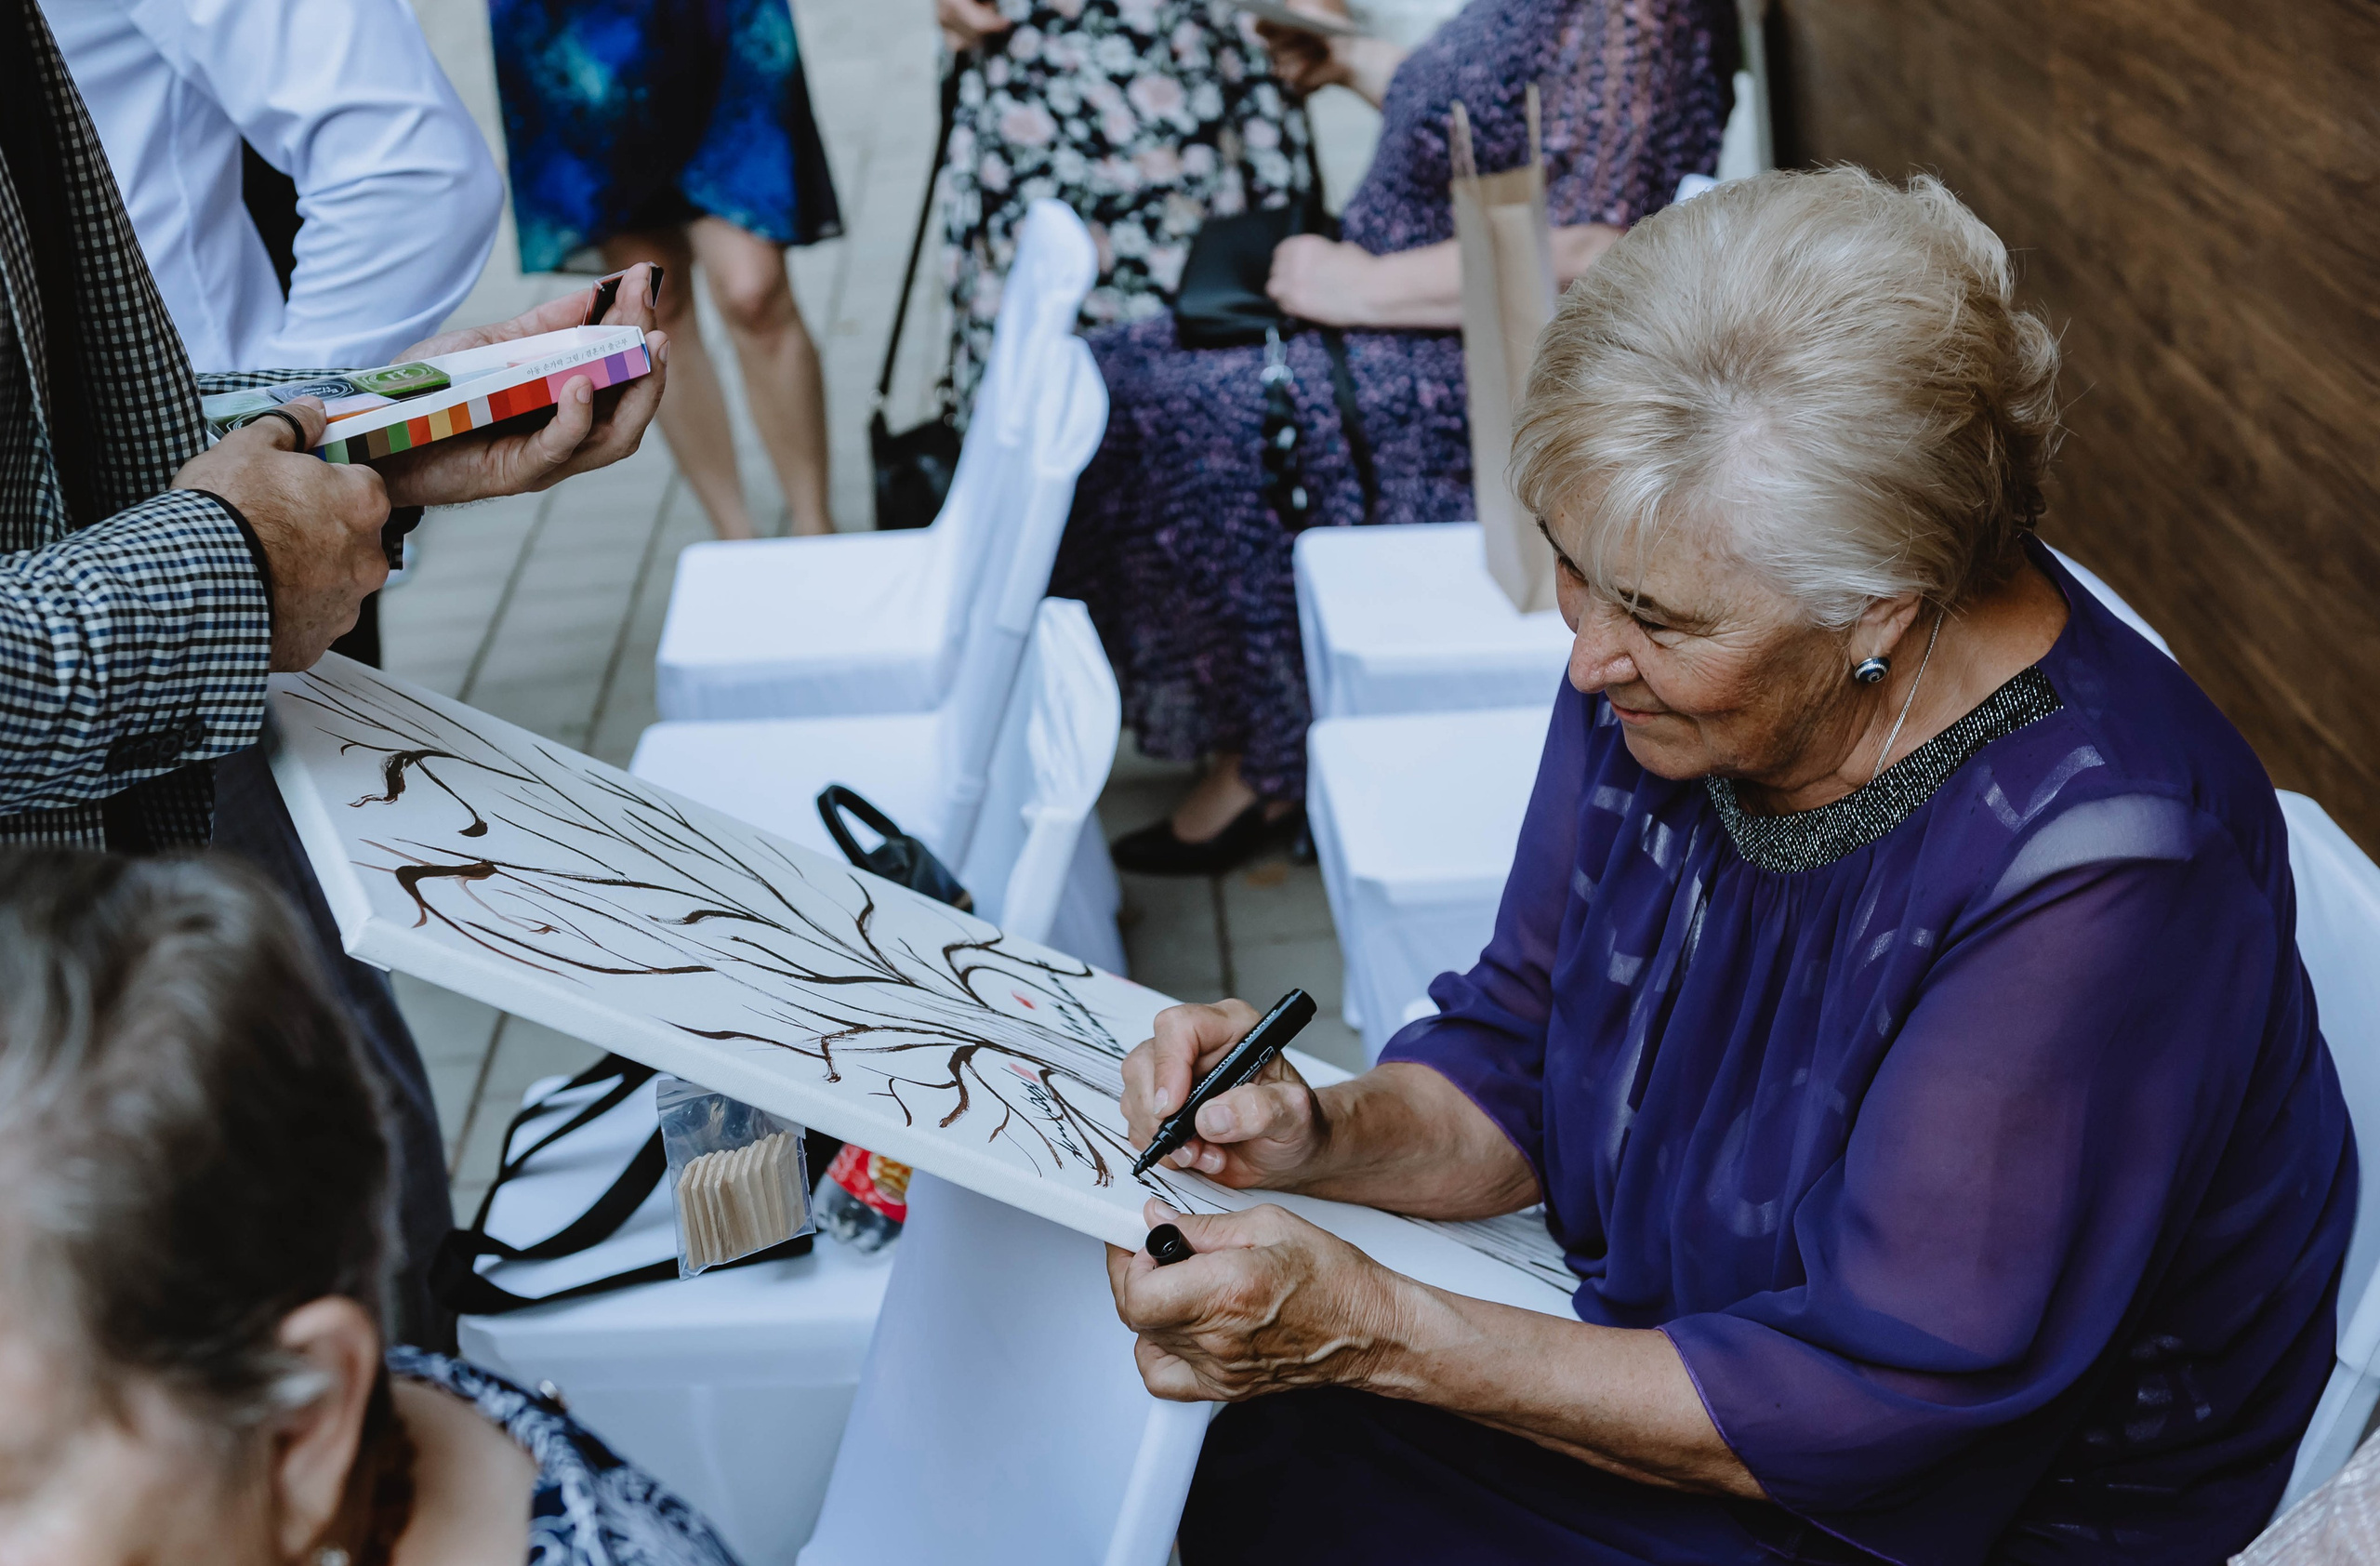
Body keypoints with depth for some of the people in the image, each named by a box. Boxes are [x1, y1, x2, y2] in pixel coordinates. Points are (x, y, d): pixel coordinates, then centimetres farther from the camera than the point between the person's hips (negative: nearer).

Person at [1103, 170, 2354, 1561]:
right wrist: (1332, 1136, -20)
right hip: (1676, 1352, 6)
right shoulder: (1677, 653, -10)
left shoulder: (2094, 872, -32)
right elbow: (1518, 1060, 2)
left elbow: (1868, 1402, -27)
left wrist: (1375, 1329, -31)